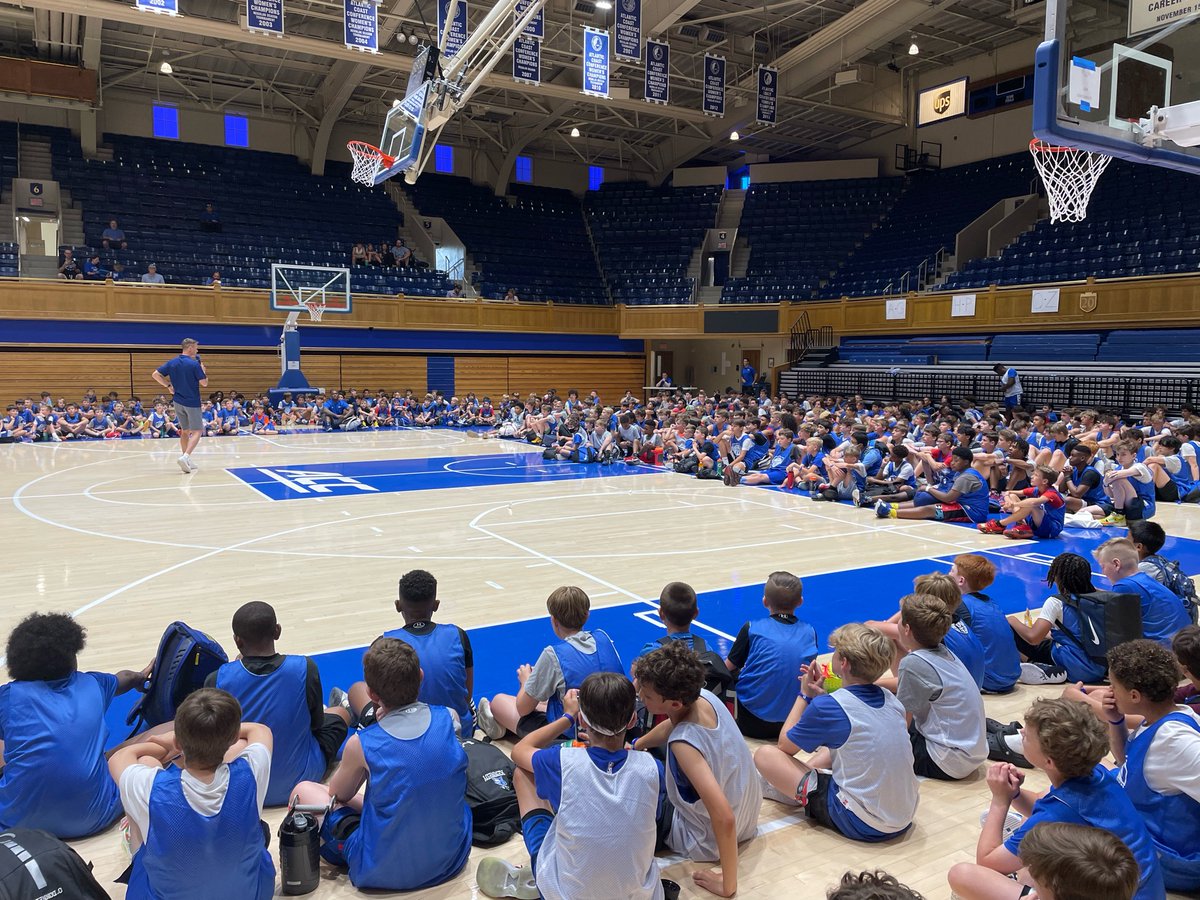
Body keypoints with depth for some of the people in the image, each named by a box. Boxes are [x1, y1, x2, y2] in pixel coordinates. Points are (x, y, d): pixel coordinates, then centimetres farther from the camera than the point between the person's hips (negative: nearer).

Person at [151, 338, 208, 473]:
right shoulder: (194, 364, -14)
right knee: (197, 431, -3)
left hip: (178, 401, 6)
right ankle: (185, 457, -22)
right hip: (192, 402, -6)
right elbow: (204, 383, -11)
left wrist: (168, 386, 7)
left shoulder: (172, 363, 4)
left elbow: (155, 374, 1)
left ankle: (187, 462, 19)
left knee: (185, 431, 16)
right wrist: (203, 371, 6)